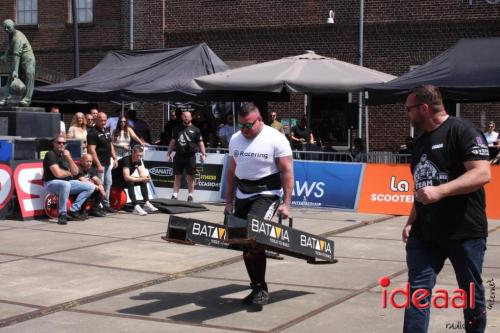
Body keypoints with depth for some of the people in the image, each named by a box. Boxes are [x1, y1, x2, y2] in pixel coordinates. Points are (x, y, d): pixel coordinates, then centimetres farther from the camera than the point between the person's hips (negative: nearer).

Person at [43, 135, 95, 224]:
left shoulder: (65, 154, 13)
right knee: (65, 184, -42)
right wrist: (68, 173, -1)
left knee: (90, 187, -3)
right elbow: (58, 174, -22)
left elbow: (75, 172, 5)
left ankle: (73, 211, -6)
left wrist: (69, 158, -8)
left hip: (67, 182, 8)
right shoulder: (51, 154, -12)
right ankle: (62, 214, -31)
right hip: (51, 183, -8)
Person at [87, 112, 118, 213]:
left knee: (108, 183, 14)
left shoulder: (106, 131, 14)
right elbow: (92, 150, -19)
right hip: (99, 164, -9)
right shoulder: (92, 133, -14)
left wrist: (114, 158, 16)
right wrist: (98, 165, -22)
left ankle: (106, 205, 24)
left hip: (107, 163, 9)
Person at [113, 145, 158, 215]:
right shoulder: (126, 160, -29)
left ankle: (146, 204, -12)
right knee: (130, 183, -35)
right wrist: (141, 179, -43)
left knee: (143, 181, -7)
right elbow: (127, 177, -38)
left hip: (125, 179, 8)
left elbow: (142, 174, -6)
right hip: (116, 180, -8)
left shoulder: (138, 160, -4)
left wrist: (145, 177, -30)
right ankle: (136, 207, -40)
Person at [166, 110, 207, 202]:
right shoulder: (177, 128, 11)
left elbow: (200, 143, -1)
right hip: (178, 156, 3)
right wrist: (168, 153, 13)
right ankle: (174, 195, 11)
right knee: (177, 176, 7)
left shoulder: (195, 130, 2)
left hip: (190, 156, -3)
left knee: (191, 177, 3)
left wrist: (203, 154, -12)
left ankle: (190, 196, 10)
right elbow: (173, 141, 16)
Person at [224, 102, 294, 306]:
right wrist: (229, 202, 15)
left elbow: (287, 172, -9)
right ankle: (257, 287, 20)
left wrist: (286, 203, -15)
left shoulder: (276, 139, -8)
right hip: (242, 196, 6)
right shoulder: (235, 140, 9)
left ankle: (260, 288, -11)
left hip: (266, 195, -6)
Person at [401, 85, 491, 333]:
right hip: (424, 233, 7)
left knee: (471, 293, 7)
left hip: (464, 232, -7)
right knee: (418, 289, -1)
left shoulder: (461, 131, -10)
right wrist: (411, 221, 13)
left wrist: (439, 191, -28)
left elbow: (482, 174, -21)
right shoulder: (421, 141, 16)